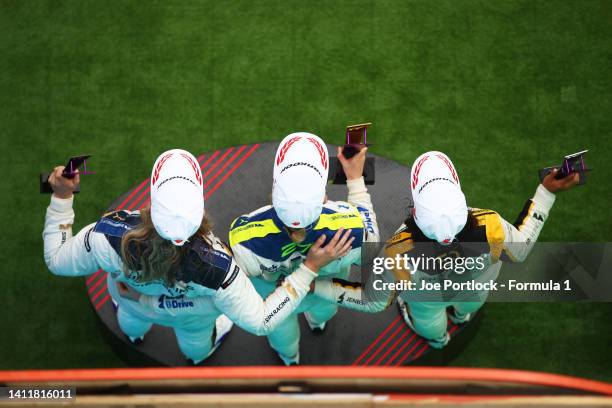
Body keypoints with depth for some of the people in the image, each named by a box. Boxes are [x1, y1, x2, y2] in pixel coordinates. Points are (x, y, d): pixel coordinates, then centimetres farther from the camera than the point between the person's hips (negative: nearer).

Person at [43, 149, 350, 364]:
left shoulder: (110, 236, -47)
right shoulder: (215, 267, -48)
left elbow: (56, 261, -26)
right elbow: (261, 322, -32)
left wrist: (61, 197, -19)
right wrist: (310, 268, -32)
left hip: (133, 299, 1)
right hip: (192, 313, -1)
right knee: (194, 344, 39)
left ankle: (134, 332, 77)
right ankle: (200, 354, 74)